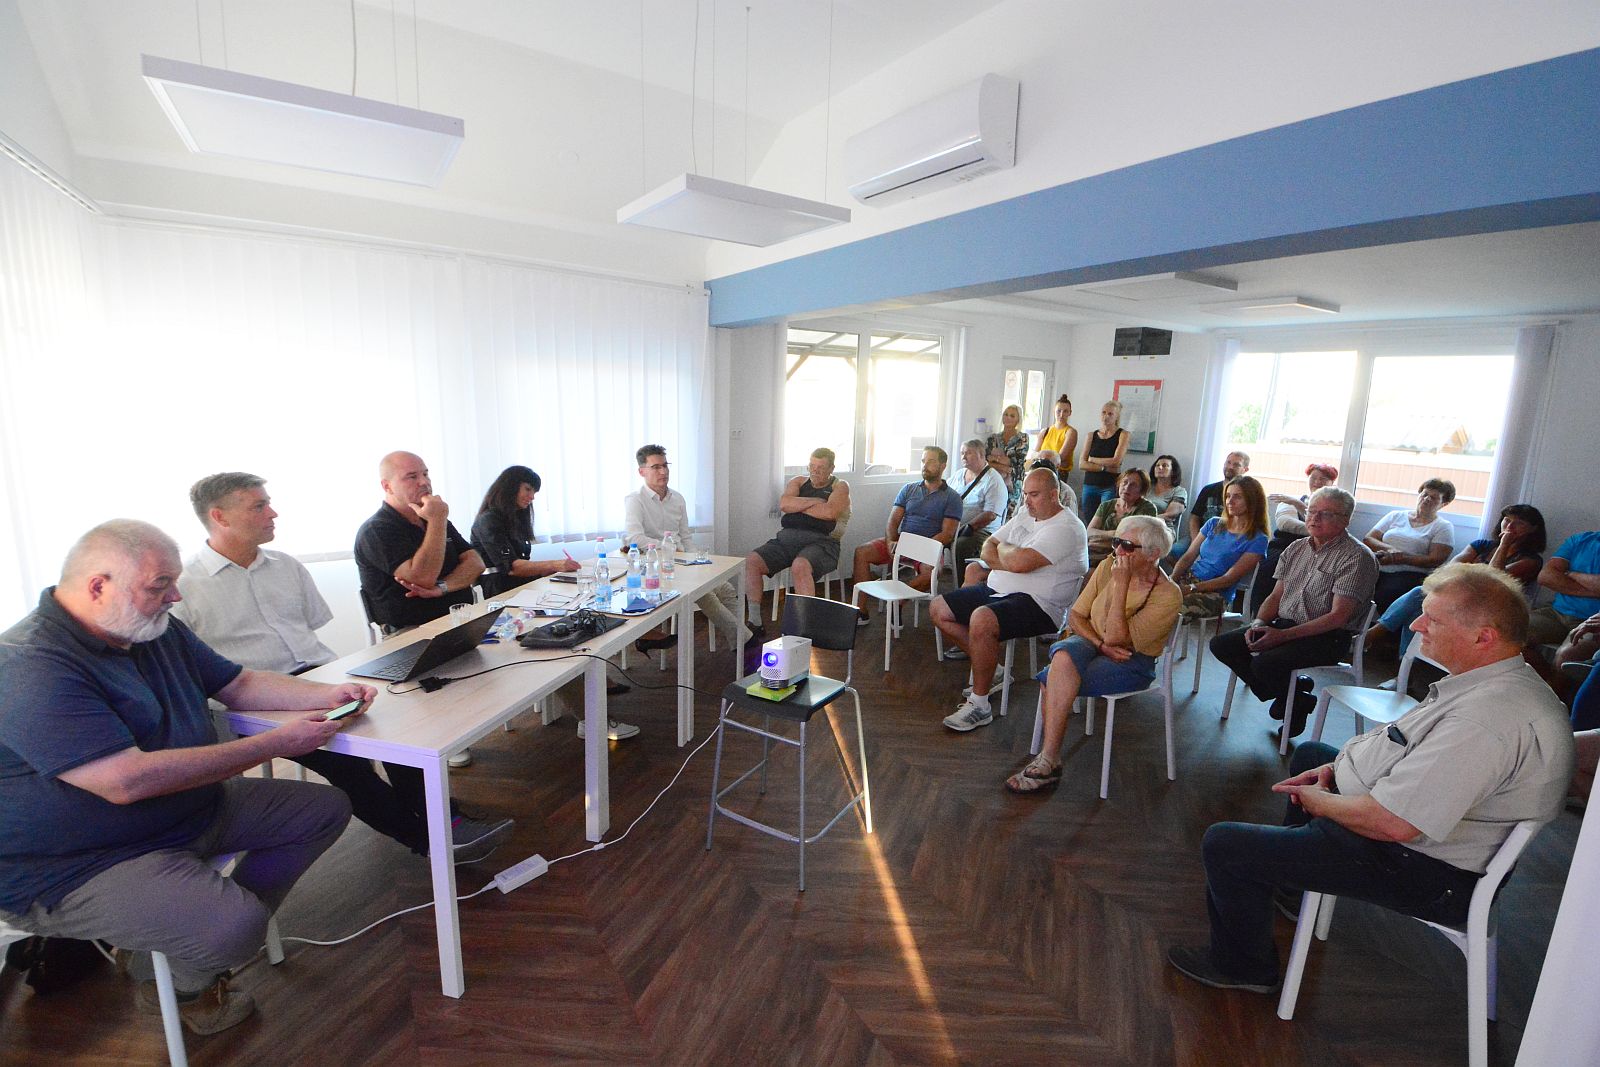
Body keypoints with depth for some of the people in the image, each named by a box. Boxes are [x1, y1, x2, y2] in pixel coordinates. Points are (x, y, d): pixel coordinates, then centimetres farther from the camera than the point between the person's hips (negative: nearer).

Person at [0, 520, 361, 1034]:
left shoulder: (158, 629, 3)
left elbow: (238, 684, 12)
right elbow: (127, 780, -33)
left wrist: (326, 694, -6)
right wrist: (276, 743, -29)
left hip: (196, 809, 9)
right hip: (79, 868, -9)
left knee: (326, 808, 5)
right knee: (235, 926, -29)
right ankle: (185, 984, 8)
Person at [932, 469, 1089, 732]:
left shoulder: (1066, 528, -15)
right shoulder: (1026, 515, 15)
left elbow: (1020, 563, -26)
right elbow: (987, 549, 12)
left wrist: (1003, 548, -4)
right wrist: (1010, 559, -9)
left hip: (1037, 604, -10)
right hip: (996, 589, 10)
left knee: (981, 619, -37)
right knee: (938, 610, 4)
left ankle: (979, 706, -20)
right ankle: (987, 669, 14)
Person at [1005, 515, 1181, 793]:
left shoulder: (1167, 596, -14)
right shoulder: (1108, 567, -1)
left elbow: (1115, 637, -23)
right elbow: (1076, 616, 3)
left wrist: (1120, 584, -24)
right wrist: (1101, 645, -14)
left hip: (1132, 662, -4)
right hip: (1091, 643, 4)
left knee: (1056, 682, -30)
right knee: (1063, 657, -34)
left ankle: (1047, 762, -16)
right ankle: (1048, 760, -29)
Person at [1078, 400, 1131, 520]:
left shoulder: (1123, 434, 2)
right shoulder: (1092, 436, 11)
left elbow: (1116, 461, -11)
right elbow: (1082, 464, 1)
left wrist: (1092, 459, 0)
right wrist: (1105, 467, -11)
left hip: (1110, 487, -4)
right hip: (1089, 485, 4)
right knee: (1088, 522, 3)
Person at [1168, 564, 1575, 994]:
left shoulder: (1485, 721, -34)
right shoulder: (1506, 680, 1)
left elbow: (1393, 823, -34)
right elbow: (1417, 750, 14)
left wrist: (1317, 799, -15)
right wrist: (1338, 768, 3)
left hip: (1423, 870, -11)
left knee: (1225, 845, -13)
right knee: (1310, 753, 32)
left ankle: (1243, 966, 15)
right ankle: (1285, 872, 46)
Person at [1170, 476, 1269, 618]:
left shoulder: (1257, 540, 0)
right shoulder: (1214, 524, 17)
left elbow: (1229, 579, -8)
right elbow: (1187, 558, 11)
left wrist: (1191, 588, -18)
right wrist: (1172, 580, -8)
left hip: (1216, 593, -5)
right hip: (1187, 578, 5)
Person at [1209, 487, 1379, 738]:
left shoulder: (1357, 557, -10)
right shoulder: (1296, 549, 12)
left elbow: (1338, 617, -17)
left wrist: (1283, 635, -23)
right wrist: (1258, 624, -7)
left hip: (1327, 637, -7)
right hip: (1283, 624, 7)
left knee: (1264, 662, -30)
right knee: (1221, 644, -7)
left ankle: (1297, 702, 3)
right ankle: (1291, 690, 6)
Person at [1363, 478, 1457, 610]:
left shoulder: (1443, 527, 12)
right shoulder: (1396, 516, 20)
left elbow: (1435, 560, -2)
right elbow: (1367, 540, 11)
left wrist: (1399, 558, -12)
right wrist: (1389, 549, -8)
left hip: (1409, 575, -3)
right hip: (1377, 569, 3)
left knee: (1381, 599, -37)